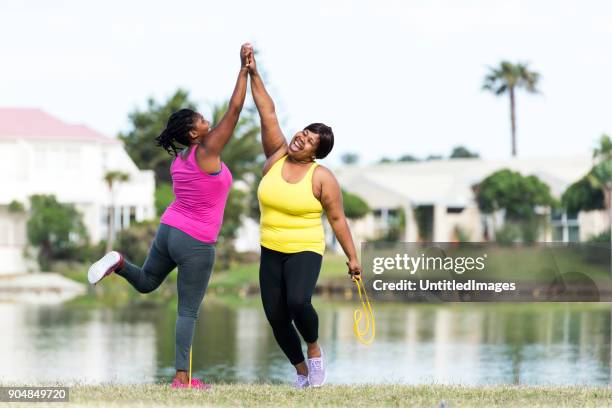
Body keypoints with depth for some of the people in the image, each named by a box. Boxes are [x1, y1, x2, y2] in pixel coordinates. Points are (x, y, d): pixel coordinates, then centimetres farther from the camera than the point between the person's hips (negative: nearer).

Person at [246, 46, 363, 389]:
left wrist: (352, 257, -8)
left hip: (305, 252, -5)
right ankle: (302, 372, 20)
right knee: (276, 318, 1)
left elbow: (338, 218, -7)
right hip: (271, 253, 5)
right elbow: (268, 113, -6)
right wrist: (254, 74, -12)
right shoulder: (277, 155, -1)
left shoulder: (322, 178, -11)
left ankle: (315, 349, -1)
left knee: (298, 303, -30)